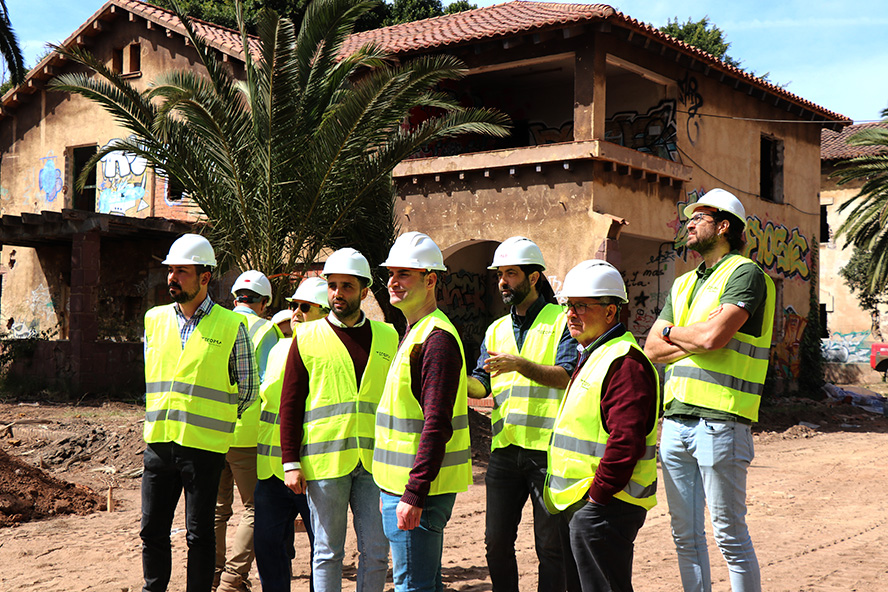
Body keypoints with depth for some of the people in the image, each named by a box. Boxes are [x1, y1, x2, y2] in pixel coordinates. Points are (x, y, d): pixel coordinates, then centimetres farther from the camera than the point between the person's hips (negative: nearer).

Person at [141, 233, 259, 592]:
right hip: (159, 442, 4)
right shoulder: (154, 319, 9)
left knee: (199, 535, 3)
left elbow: (248, 389, 4)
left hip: (204, 446, -4)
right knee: (152, 529, 11)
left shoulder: (231, 326, -4)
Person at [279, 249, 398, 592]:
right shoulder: (307, 338, 3)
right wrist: (291, 462, -4)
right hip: (324, 460, -2)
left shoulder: (387, 337, 10)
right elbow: (290, 403, 2)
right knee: (328, 552, 6)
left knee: (376, 551, 4)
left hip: (375, 461, 2)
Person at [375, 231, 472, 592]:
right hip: (400, 483, 10)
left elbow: (437, 425, -23)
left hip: (418, 487, -10)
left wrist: (413, 494, -25)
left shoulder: (436, 338, -17)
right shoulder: (414, 332, 16)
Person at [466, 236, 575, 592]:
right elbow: (480, 386, 13)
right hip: (504, 451, 5)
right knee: (497, 542, 7)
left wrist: (519, 364, -26)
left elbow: (566, 376, -13)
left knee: (550, 546, 1)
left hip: (548, 450, -5)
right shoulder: (497, 330, 19)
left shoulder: (562, 321, 1)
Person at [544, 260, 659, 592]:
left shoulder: (625, 362, -17)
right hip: (581, 505, 11)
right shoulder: (592, 357, 18)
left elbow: (625, 441, -25)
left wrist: (596, 497, -21)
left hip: (602, 506, -11)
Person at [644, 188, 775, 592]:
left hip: (719, 420, -7)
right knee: (685, 535, 11)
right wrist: (700, 338, -5)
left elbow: (712, 336, -18)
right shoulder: (684, 284, 21)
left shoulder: (744, 273, -4)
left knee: (729, 535, -3)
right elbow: (653, 350, 12)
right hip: (675, 419, 8)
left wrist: (672, 332, 2)